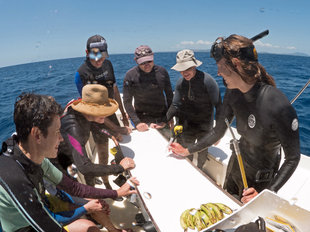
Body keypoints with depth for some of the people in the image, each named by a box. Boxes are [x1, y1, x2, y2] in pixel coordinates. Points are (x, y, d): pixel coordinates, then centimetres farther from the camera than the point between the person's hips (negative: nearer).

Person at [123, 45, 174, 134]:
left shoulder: (162, 71, -6)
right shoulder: (130, 75, -12)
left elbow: (169, 96, 1)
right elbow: (127, 102, -10)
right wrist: (137, 122, -18)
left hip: (162, 117, 3)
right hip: (142, 118, -2)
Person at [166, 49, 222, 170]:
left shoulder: (207, 81, -19)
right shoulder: (180, 83, -4)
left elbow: (218, 106, -15)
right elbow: (175, 105, 1)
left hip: (204, 128, -3)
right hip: (186, 126, 4)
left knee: (202, 155, 16)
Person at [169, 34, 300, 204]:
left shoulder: (279, 106, -33)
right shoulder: (233, 93, -13)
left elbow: (293, 158, -20)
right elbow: (218, 132, -2)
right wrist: (187, 151, 6)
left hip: (260, 180, -5)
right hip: (235, 165, 6)